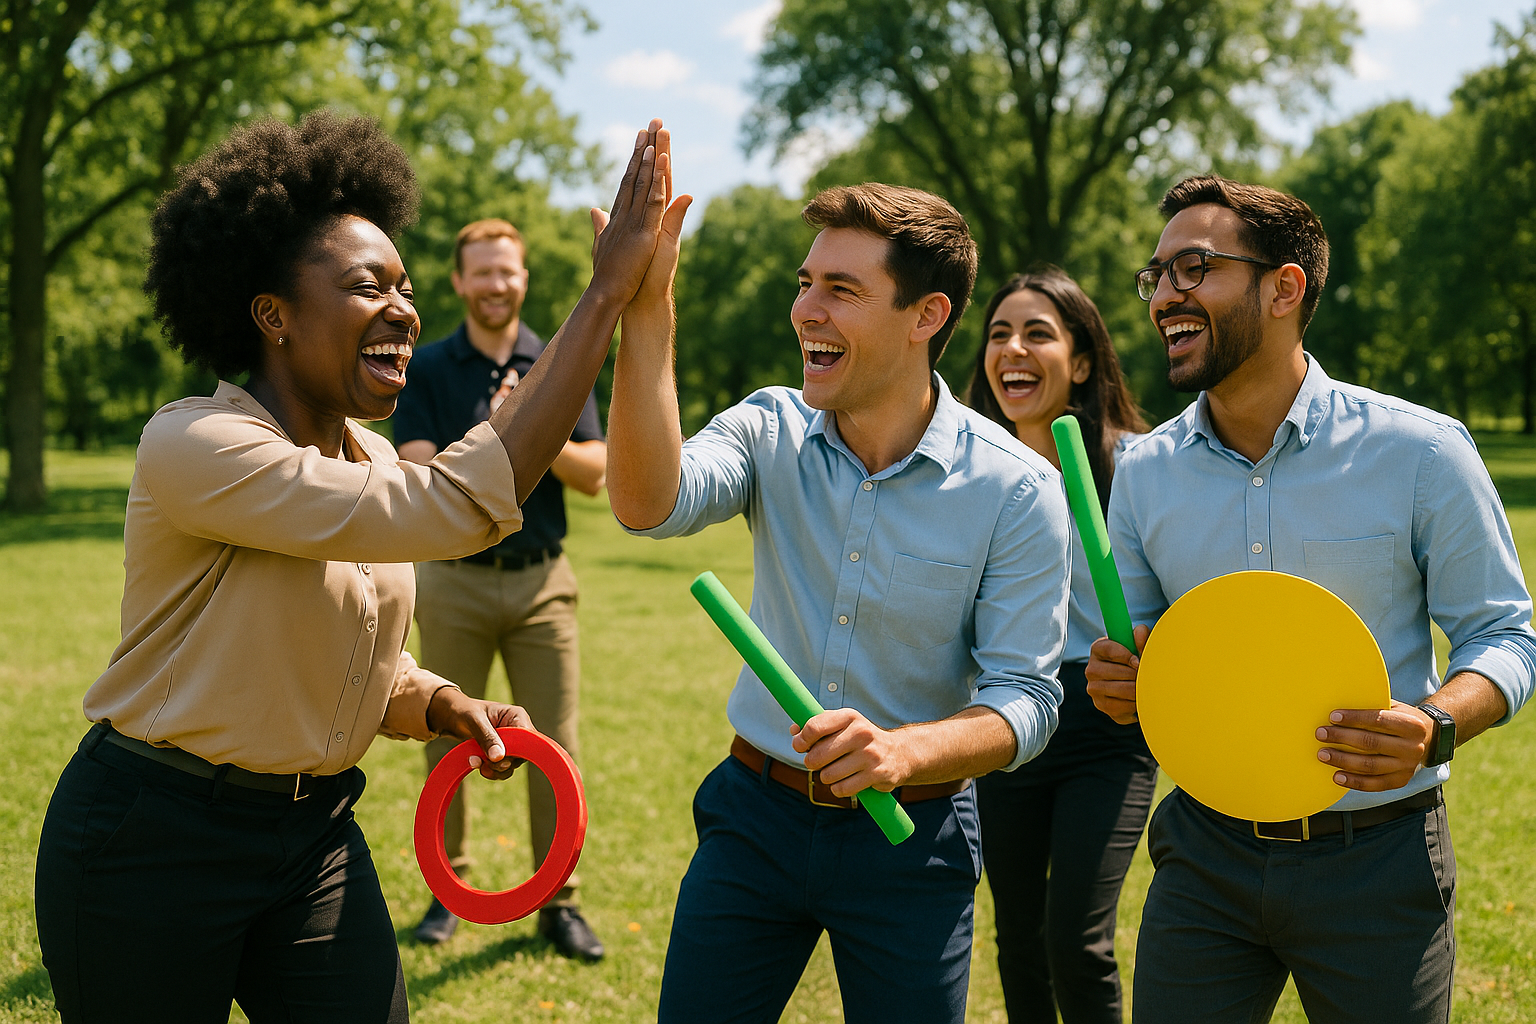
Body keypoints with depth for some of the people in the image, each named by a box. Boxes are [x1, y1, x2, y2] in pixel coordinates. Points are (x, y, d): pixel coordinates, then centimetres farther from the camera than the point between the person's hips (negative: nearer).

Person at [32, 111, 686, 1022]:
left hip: (315, 834, 7)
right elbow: (458, 508, -31)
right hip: (151, 837, -6)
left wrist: (442, 708, -7)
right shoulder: (193, 448, -21)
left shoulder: (370, 461, 5)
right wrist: (607, 293, -30)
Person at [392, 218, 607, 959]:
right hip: (454, 582, -1)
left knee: (554, 746, 2)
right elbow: (421, 474, -10)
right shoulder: (426, 369, 2)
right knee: (448, 743, 6)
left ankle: (559, 903, 12)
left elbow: (594, 474, 0)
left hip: (540, 580, 1)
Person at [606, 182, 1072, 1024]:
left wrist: (906, 750, -34)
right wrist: (648, 312, -35)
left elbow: (1024, 701, -14)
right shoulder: (772, 432, -6)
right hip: (754, 815, 2)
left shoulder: (1017, 489, -13)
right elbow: (651, 505, -26)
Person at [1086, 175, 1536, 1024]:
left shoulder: (1419, 451, -9)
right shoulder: (1143, 472, 2)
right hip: (1204, 851, 3)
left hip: (1375, 857, -2)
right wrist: (1119, 683, -11)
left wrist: (1435, 727, -24)